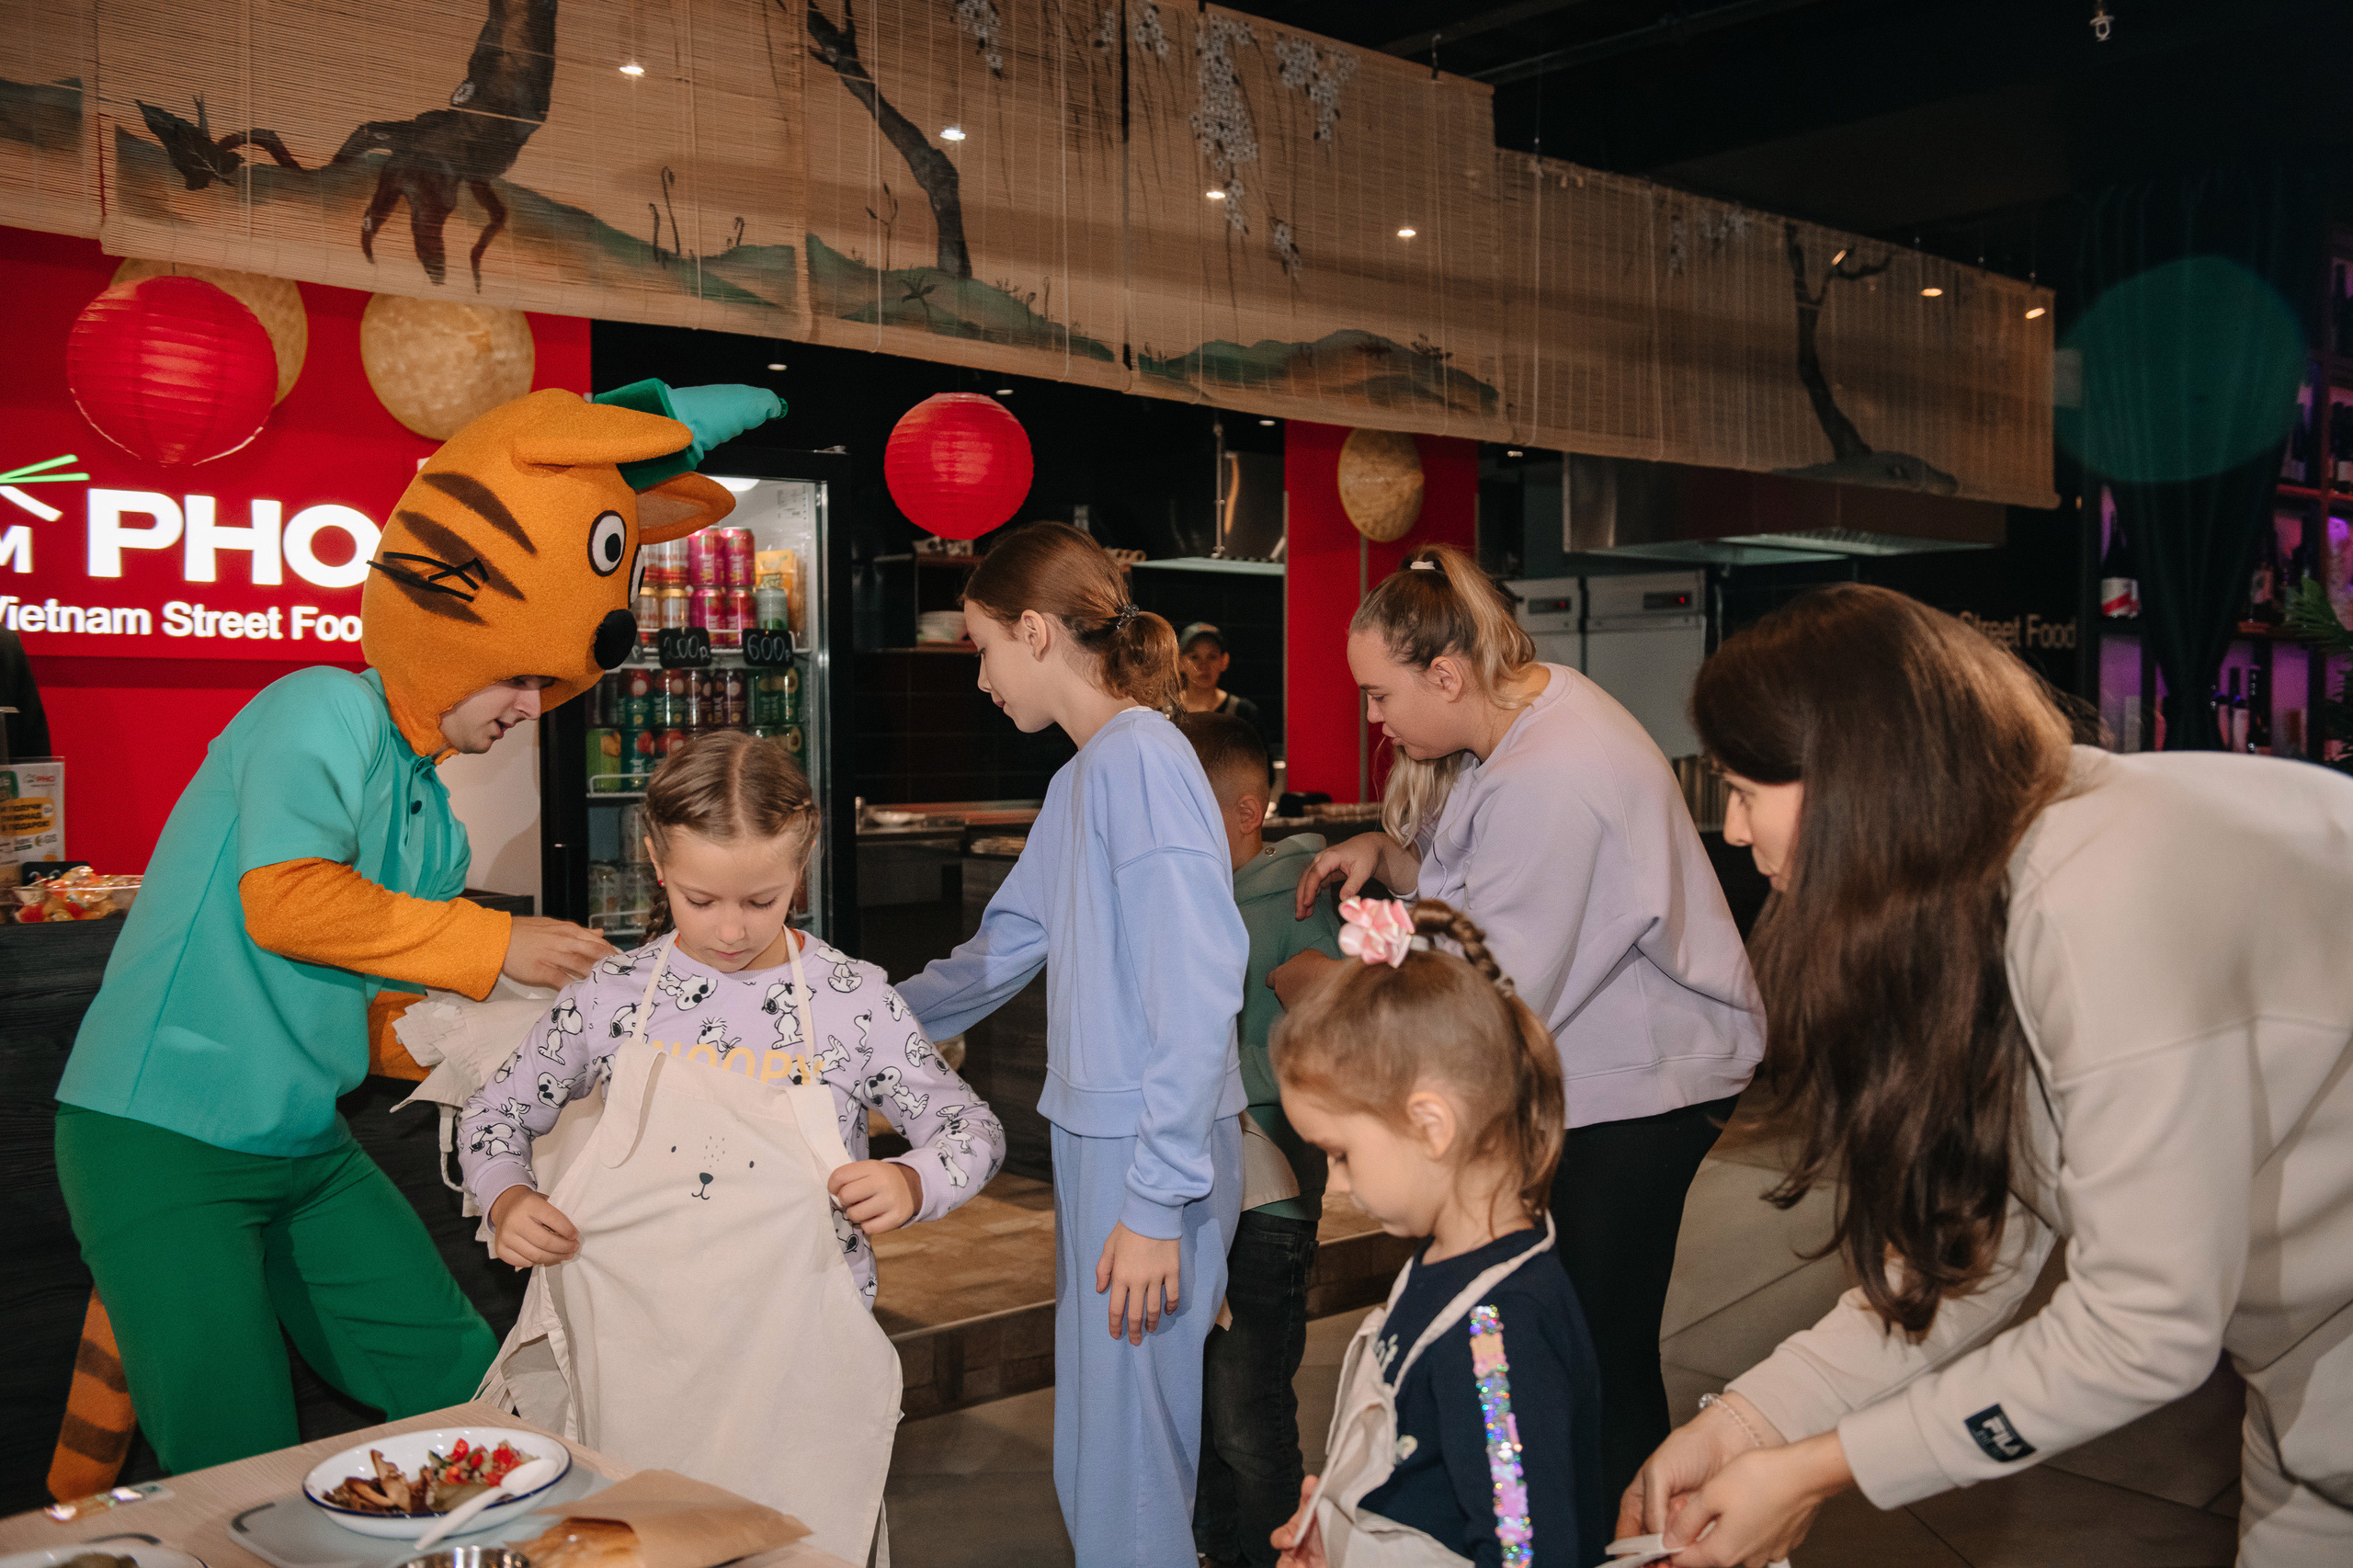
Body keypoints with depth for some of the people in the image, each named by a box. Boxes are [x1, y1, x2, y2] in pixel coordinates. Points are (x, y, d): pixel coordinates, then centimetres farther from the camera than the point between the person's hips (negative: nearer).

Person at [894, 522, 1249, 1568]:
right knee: (1089, 1452, 18)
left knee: (1129, 1462, 1)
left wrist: (1157, 1203, -22)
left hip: (1151, 1156, -9)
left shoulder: (1143, 759, -16)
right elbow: (1003, 951, 26)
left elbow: (1198, 993, -22)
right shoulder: (1082, 779, 14)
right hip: (1096, 1137, 10)